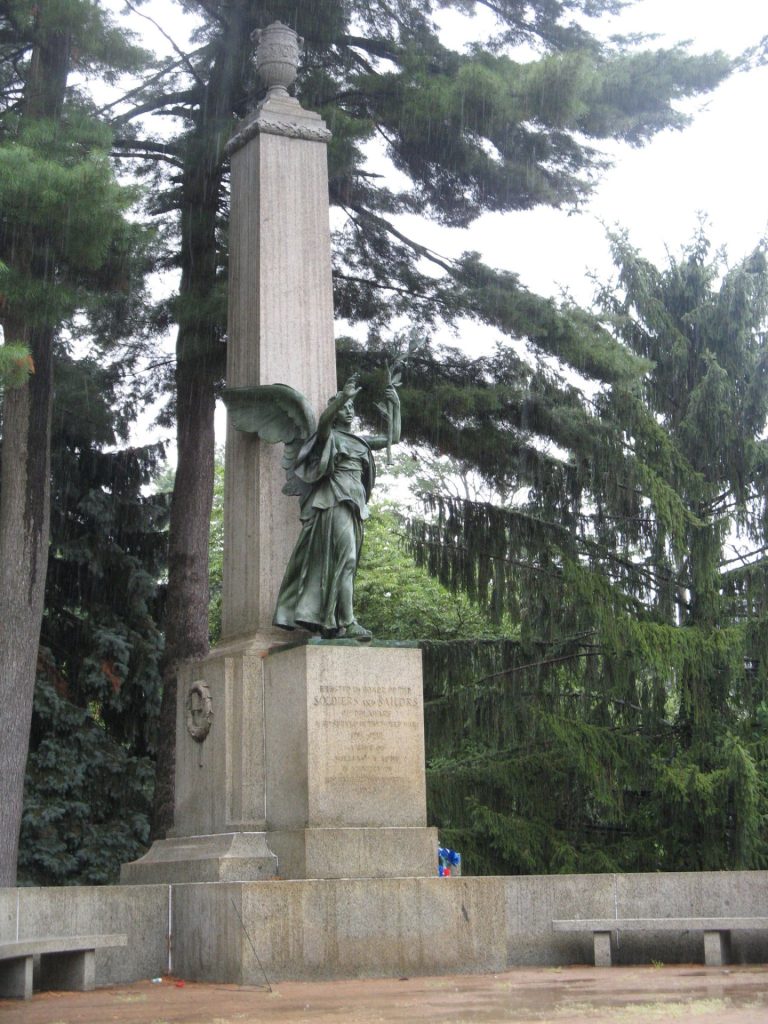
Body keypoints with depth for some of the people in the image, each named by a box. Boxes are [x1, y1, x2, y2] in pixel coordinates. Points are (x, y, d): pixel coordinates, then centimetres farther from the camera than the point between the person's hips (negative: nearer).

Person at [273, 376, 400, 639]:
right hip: (335, 501, -7)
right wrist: (343, 397, -31)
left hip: (354, 504, 7)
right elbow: (323, 420, -19)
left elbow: (393, 438, 23)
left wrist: (394, 407, 13)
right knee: (344, 558, -17)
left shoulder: (359, 441, 23)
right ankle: (347, 623, -23)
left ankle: (324, 619, 3)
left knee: (329, 561, 4)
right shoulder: (329, 436, 4)